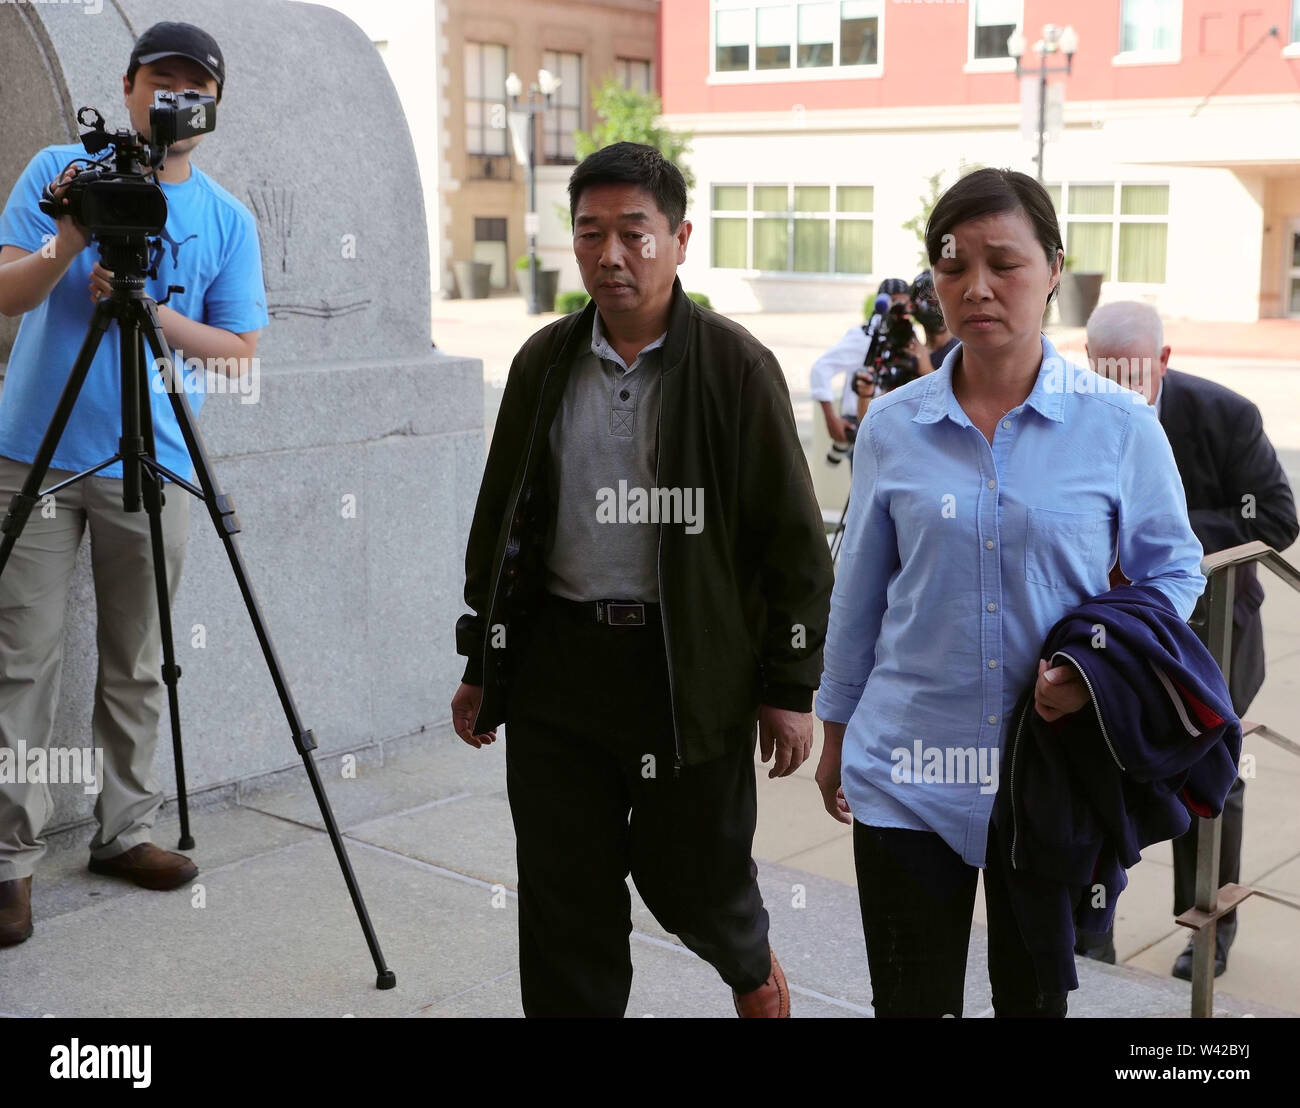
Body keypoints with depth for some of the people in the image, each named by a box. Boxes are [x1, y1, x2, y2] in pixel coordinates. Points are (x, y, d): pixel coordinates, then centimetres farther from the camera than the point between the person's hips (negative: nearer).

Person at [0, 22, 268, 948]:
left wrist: (153, 312, -13)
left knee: (137, 664, 8)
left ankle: (127, 831, 21)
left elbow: (240, 351, 2)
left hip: (152, 466, 1)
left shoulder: (228, 220, 7)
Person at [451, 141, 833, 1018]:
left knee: (692, 873, 9)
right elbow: (502, 520, 13)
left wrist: (791, 687, -5)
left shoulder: (736, 367, -5)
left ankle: (750, 962, 43)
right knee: (565, 901, 7)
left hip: (693, 667, -3)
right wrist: (483, 667, 14)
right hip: (557, 664, 3)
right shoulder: (544, 363, 7)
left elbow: (794, 540, -4)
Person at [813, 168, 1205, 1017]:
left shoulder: (1120, 427, -5)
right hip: (908, 773, 1)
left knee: (1036, 994, 16)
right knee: (910, 1001, 9)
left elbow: (1174, 569, 4)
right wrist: (836, 732, 15)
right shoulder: (893, 425, 0)